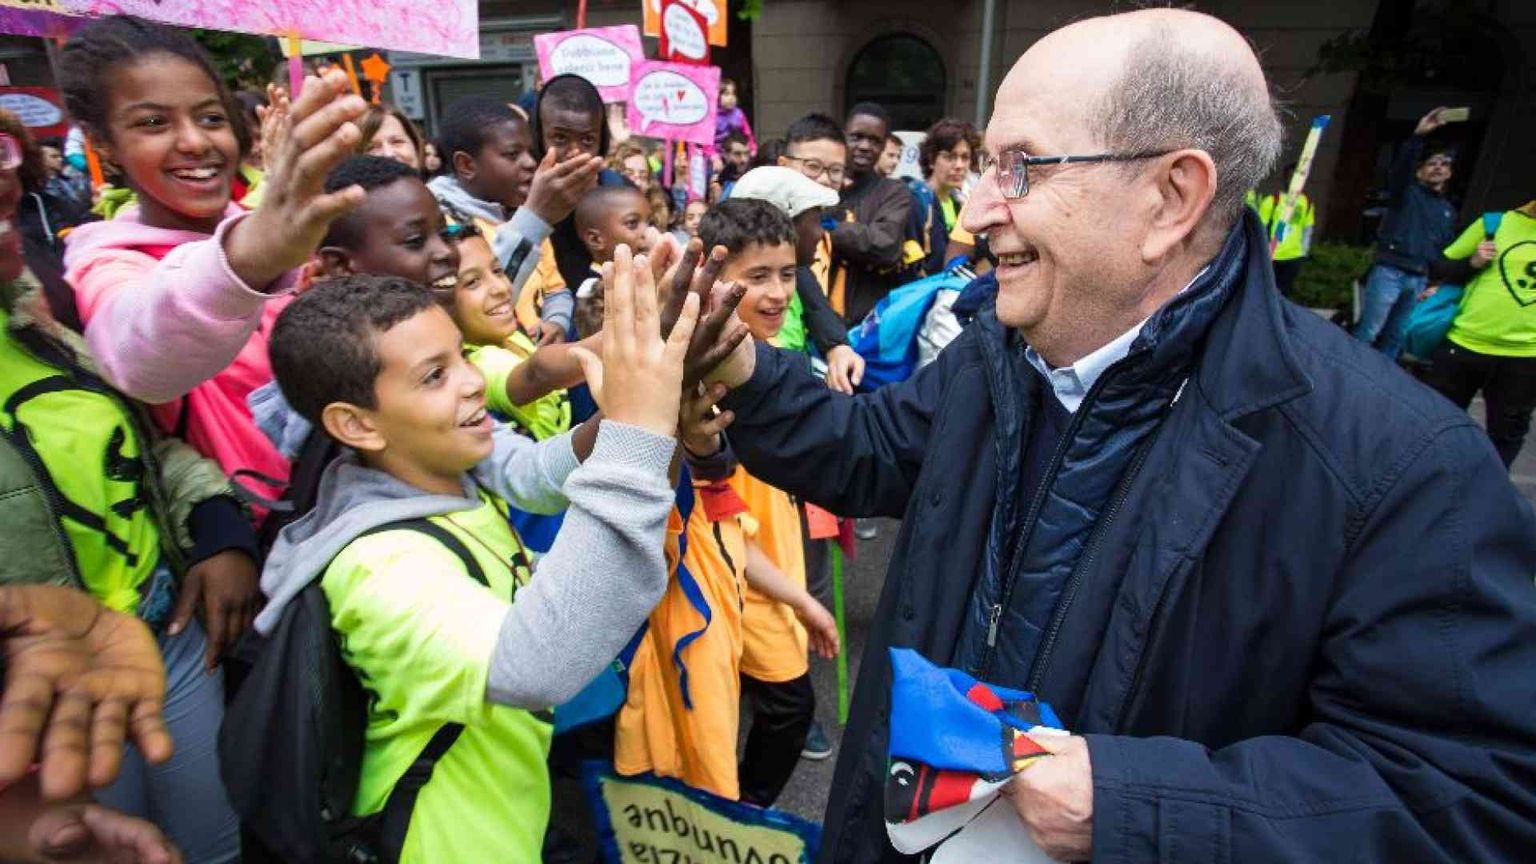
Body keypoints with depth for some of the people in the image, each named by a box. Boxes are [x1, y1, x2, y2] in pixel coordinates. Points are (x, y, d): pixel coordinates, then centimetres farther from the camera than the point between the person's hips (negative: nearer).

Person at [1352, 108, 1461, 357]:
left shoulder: (1449, 210, 19)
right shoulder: (1406, 192, 4)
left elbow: (1446, 251, 21)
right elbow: (1399, 169, -18)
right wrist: (1418, 136, -32)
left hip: (1419, 279, 6)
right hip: (1389, 272, -6)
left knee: (1395, 337, 8)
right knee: (1368, 332, -10)